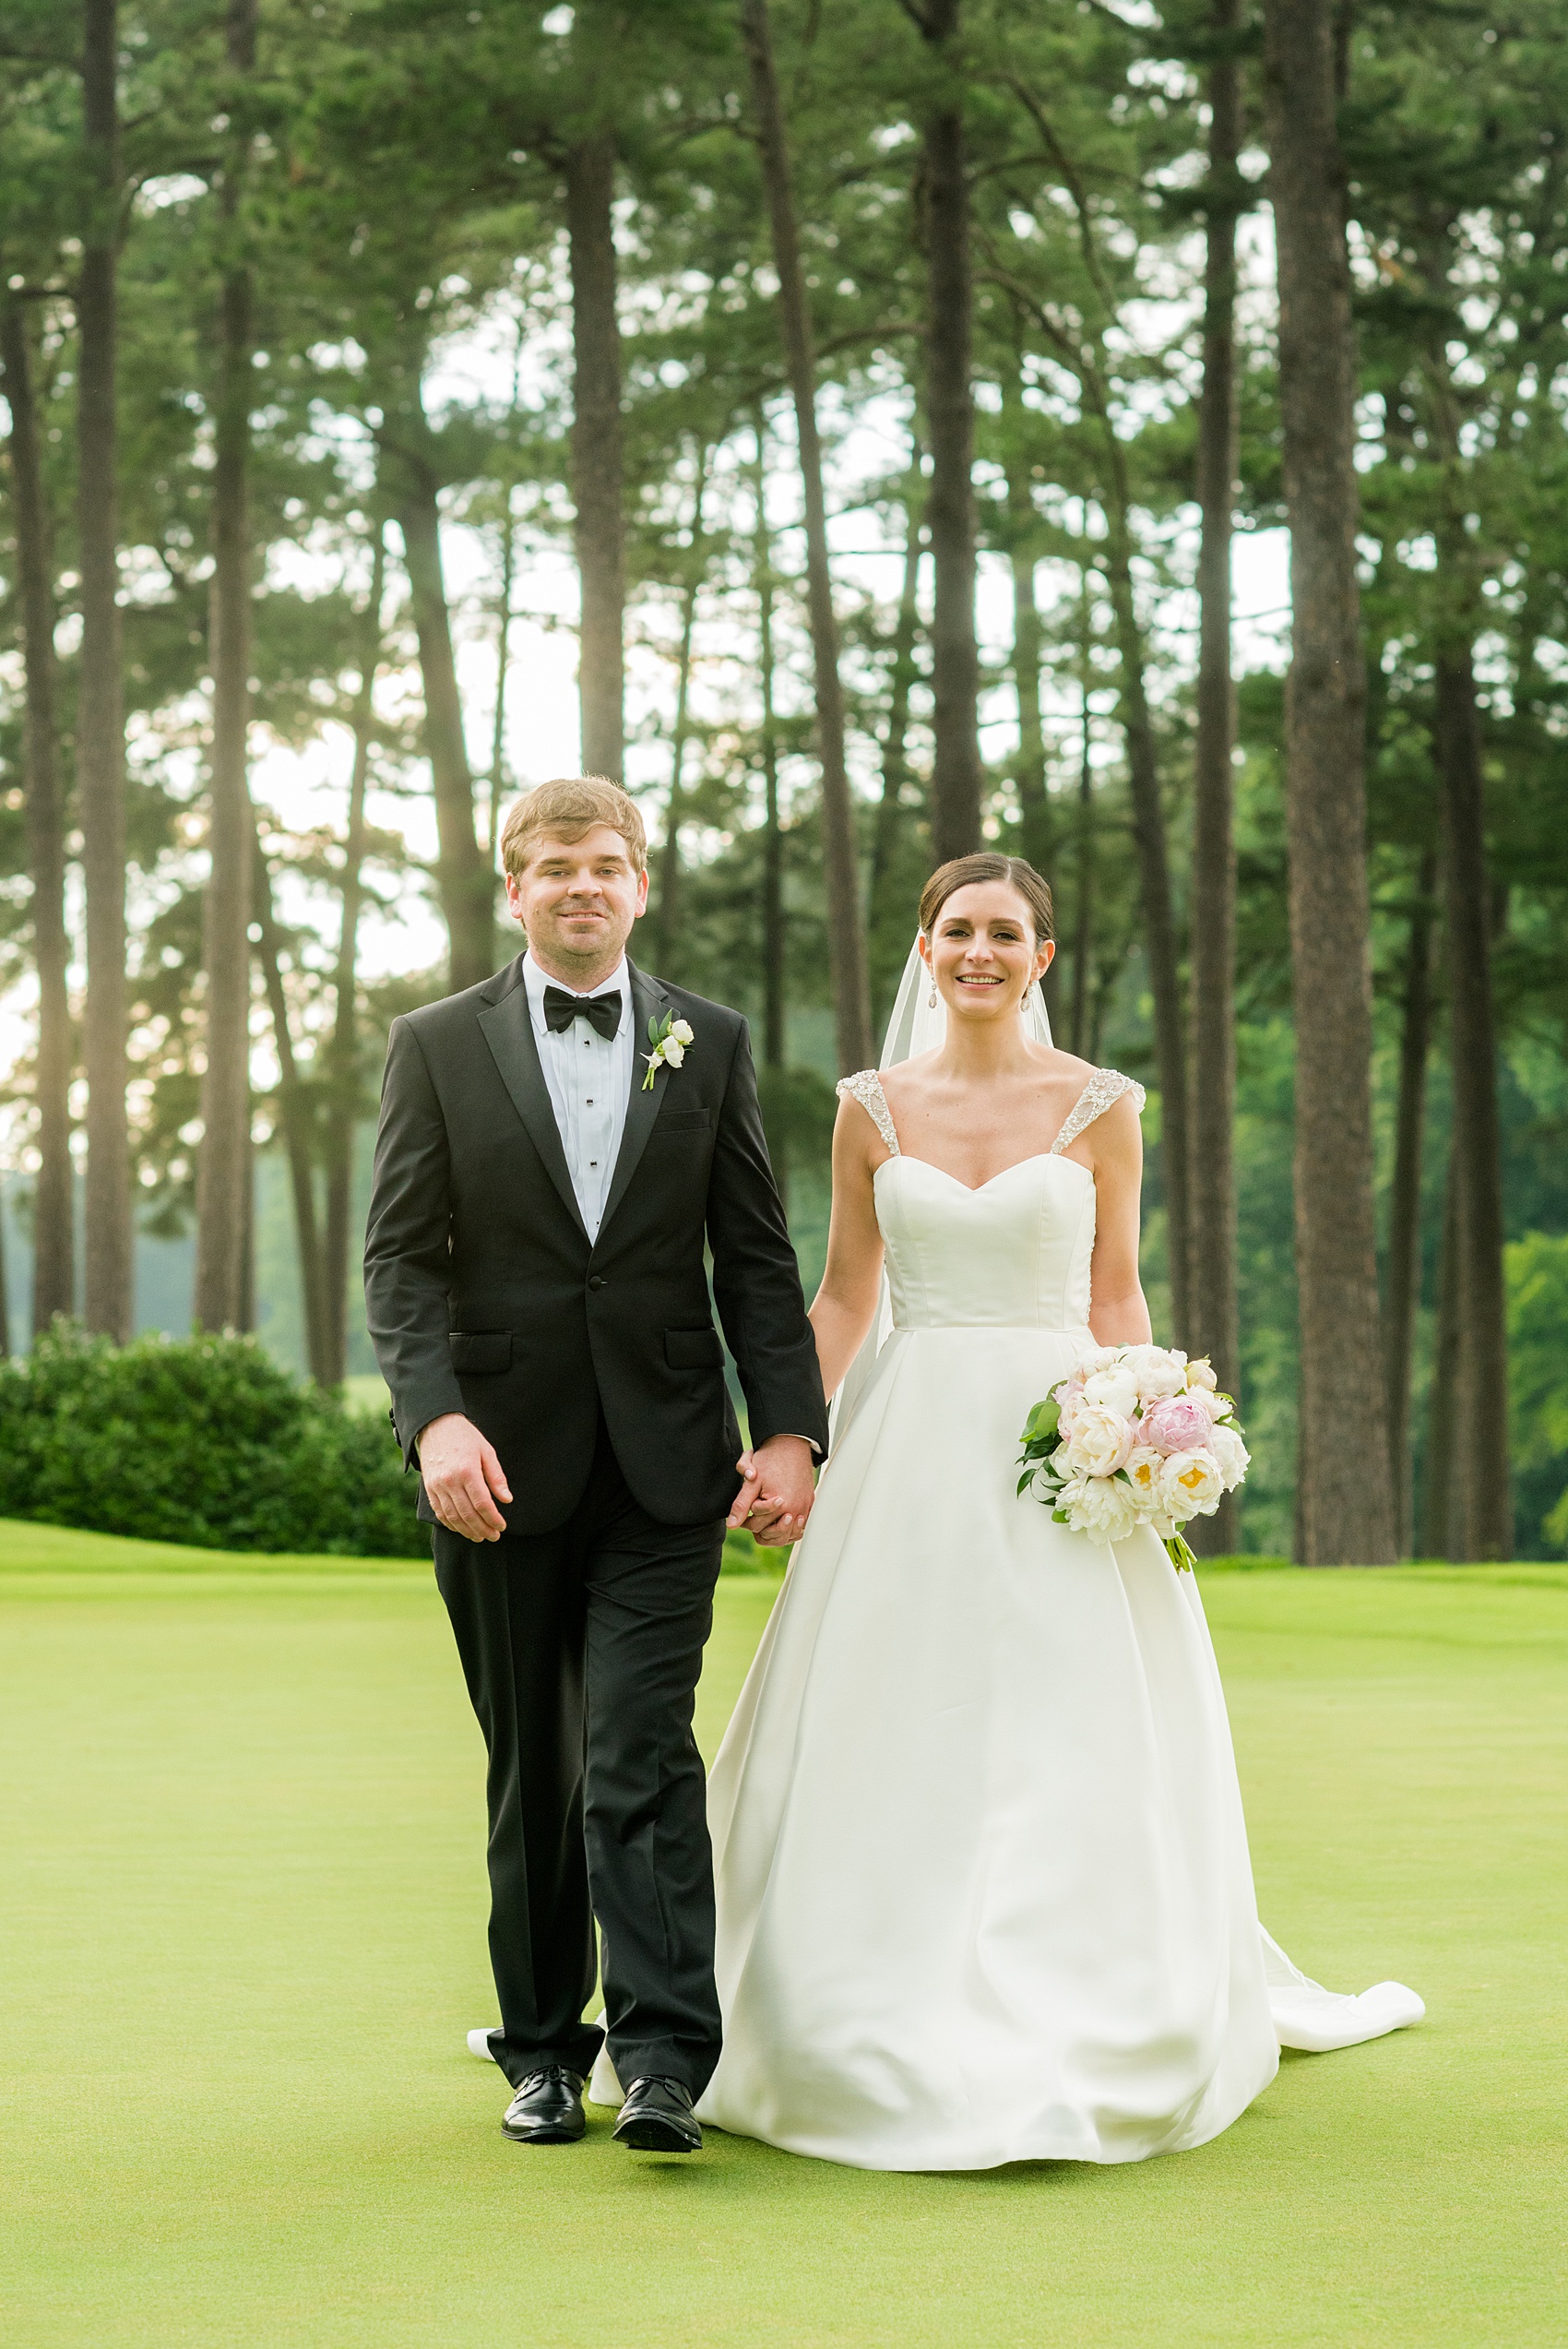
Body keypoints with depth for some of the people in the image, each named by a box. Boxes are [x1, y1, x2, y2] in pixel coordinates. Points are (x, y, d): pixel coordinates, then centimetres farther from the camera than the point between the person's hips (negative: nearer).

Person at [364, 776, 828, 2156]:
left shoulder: (710, 1044, 8)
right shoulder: (438, 1047, 4)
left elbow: (758, 1258, 7)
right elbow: (402, 1257, -2)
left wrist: (791, 1431, -3)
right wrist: (436, 1420, -16)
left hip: (665, 1466, 0)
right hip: (502, 1468, 1)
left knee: (643, 1756, -11)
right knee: (531, 1773, 9)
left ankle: (663, 2058, -13)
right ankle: (543, 2048, 19)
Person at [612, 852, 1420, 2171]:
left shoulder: (1100, 1107, 3)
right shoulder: (874, 1110, 7)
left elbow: (1115, 1296, 6)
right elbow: (844, 1296, 11)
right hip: (908, 1444, 1)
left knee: (1068, 1751, -2)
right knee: (894, 1751, 1)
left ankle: (1077, 2037, 7)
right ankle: (906, 2037, 10)